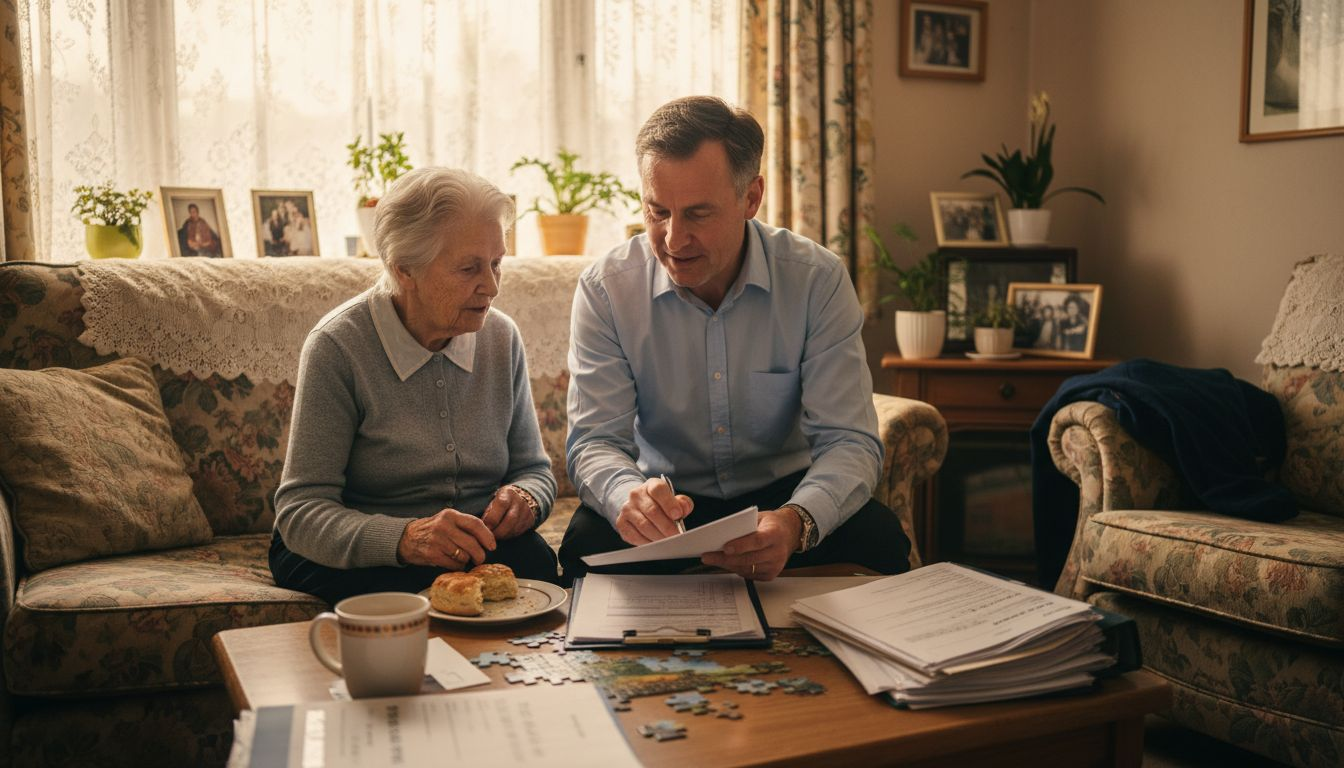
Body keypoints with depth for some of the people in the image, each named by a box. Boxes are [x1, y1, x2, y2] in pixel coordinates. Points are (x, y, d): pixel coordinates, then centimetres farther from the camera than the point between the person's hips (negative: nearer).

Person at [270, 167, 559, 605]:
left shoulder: (501, 338, 2)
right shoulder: (336, 348, -14)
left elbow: (534, 469, 12)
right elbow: (300, 512, -18)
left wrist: (524, 499, -14)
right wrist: (406, 538, -37)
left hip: (475, 548, 5)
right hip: (348, 554, -4)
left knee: (534, 561, -27)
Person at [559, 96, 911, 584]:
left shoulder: (818, 280, -13)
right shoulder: (605, 289, -11)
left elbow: (849, 442, -17)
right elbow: (594, 441, -14)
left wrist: (795, 523, -40)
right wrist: (630, 497, -40)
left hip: (782, 493, 1)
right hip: (666, 504, -1)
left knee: (878, 538, -27)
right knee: (590, 543, -32)